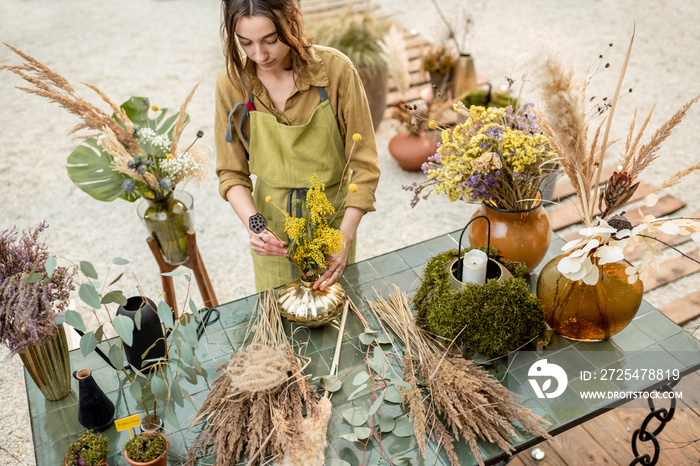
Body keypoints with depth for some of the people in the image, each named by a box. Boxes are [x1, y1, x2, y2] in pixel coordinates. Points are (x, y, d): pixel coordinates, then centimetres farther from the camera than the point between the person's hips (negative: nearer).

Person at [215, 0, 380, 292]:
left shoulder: (335, 70, -20)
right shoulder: (231, 84, -13)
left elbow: (364, 164, -17)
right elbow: (232, 174, -6)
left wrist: (345, 237, -27)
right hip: (272, 224, 1)